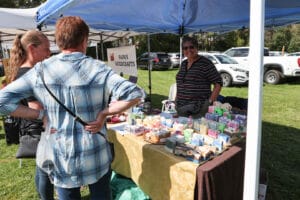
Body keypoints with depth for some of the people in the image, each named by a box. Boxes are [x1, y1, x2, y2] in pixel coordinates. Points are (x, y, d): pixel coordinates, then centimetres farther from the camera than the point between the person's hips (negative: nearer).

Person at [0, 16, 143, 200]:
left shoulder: (41, 70, -7)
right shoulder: (97, 68, -14)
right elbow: (134, 94, -23)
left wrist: (41, 114, -5)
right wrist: (104, 113, -16)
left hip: (59, 157, 2)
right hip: (95, 157, -1)